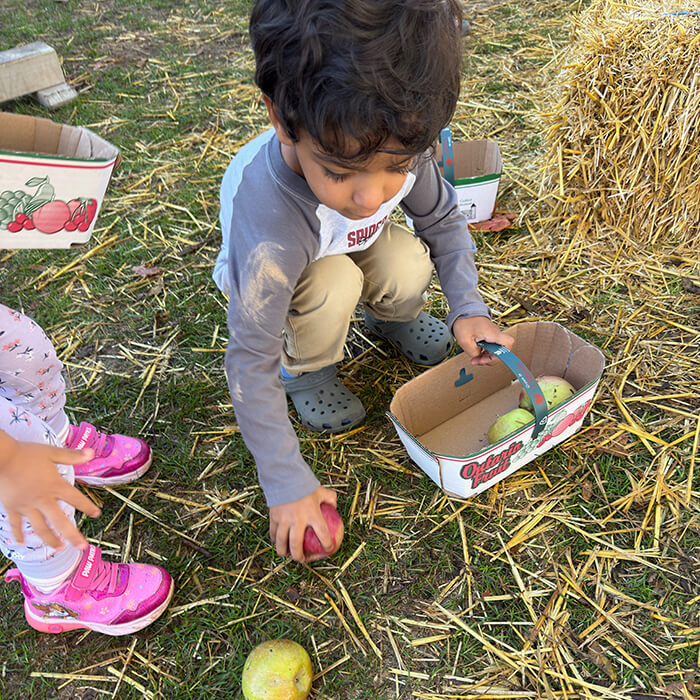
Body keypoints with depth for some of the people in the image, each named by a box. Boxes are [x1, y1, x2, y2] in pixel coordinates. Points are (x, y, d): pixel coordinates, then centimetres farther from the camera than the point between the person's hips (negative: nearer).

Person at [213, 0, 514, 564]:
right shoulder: (268, 230, -44)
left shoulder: (398, 146, -31)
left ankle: (387, 317, 11)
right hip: (277, 269, -3)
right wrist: (287, 485, -30)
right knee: (333, 286, -34)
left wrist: (468, 306, -22)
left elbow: (443, 220, -10)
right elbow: (250, 365, -34)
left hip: (353, 246, 4)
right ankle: (303, 366, -2)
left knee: (409, 268, -25)